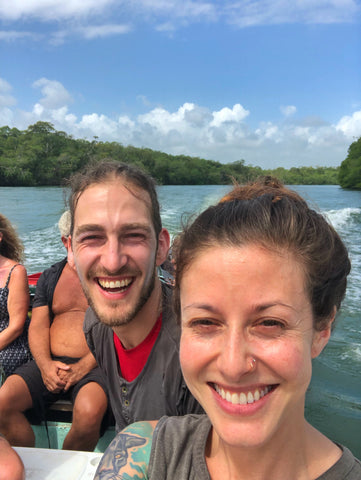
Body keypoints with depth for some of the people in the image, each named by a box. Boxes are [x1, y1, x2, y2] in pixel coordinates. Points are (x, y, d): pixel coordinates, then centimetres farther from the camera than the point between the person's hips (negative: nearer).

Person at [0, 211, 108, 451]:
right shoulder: (50, 276, 17)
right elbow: (38, 327, 10)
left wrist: (83, 368, -15)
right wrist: (45, 364, -9)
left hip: (93, 365, -4)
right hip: (51, 362, 4)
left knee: (89, 412, -32)